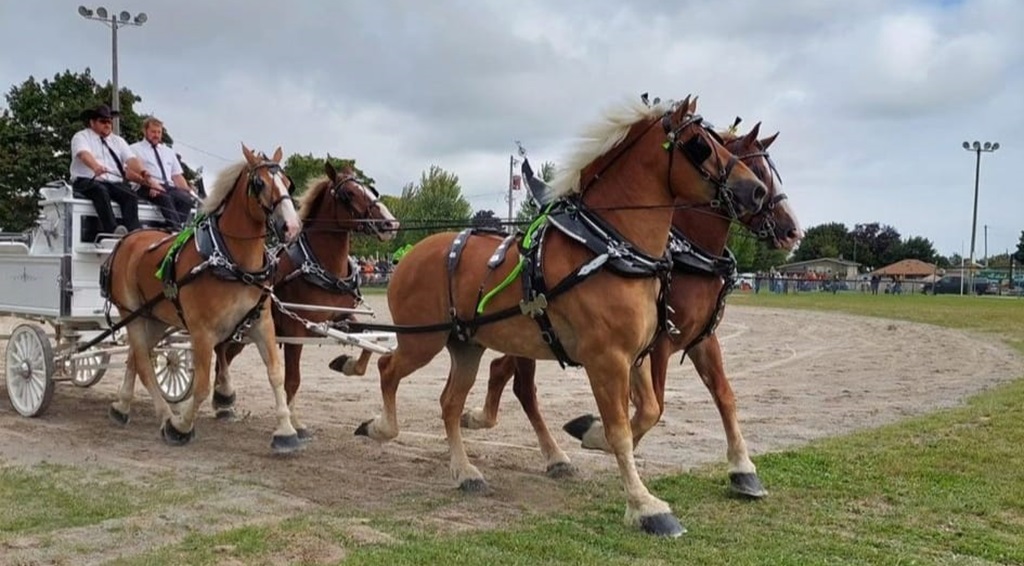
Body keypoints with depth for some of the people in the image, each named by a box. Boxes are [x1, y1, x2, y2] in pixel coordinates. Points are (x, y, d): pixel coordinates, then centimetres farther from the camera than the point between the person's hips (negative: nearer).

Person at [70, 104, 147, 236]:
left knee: (130, 195, -28)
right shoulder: (81, 137, 9)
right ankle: (112, 230, -55)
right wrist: (95, 167, -37)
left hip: (114, 183, 4)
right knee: (100, 190, -38)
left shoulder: (118, 140, 24)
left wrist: (142, 173, -15)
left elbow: (131, 159, 8)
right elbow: (84, 154, -14)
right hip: (87, 182, -4)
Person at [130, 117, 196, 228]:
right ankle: (178, 230, -51)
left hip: (169, 187, 4)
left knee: (187, 198, -31)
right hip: (147, 188, -4)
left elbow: (177, 176, 23)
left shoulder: (168, 151, 30)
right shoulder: (135, 149, 15)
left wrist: (188, 192, 3)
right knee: (165, 197, -40)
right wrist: (151, 183, -19)